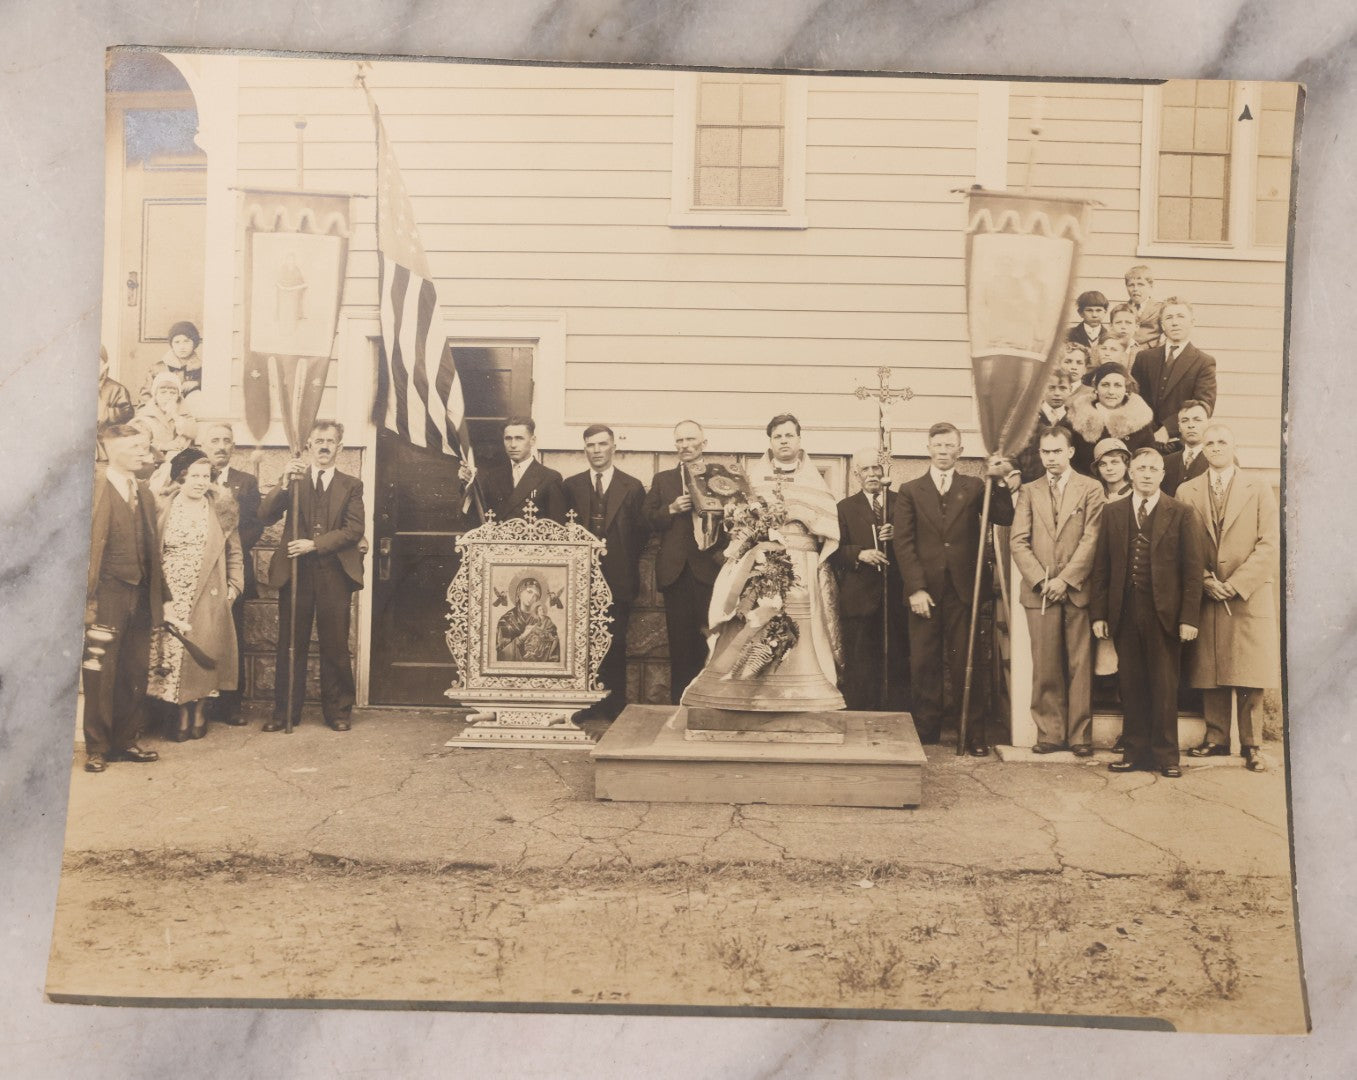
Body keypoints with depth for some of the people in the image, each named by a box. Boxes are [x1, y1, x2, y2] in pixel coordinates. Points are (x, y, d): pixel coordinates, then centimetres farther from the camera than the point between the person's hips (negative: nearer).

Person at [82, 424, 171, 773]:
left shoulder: (144, 492, 14)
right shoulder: (92, 488, -6)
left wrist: (163, 596, 14)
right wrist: (85, 599, -16)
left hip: (141, 596, 6)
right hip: (106, 595, -6)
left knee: (135, 674, 11)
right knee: (101, 675, 1)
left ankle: (125, 741, 21)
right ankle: (97, 748, 11)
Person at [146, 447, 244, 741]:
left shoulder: (220, 509, 5)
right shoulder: (163, 507, 3)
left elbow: (234, 552, 8)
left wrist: (234, 585, 0)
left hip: (208, 596, 0)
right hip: (171, 595, 0)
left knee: (202, 653, -1)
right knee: (173, 650, 0)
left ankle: (199, 713, 14)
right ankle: (183, 715, 10)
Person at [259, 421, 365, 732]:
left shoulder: (351, 485, 10)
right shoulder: (293, 480, 12)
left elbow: (354, 530, -1)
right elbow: (265, 516, -1)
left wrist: (315, 544, -11)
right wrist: (285, 484, -16)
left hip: (334, 574, 0)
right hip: (295, 572, 1)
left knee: (335, 645, 3)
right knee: (290, 645, 3)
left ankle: (337, 711, 13)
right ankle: (285, 710, 12)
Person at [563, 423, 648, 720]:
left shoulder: (632, 487, 6)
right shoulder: (571, 486, 10)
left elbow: (640, 534, 5)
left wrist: (625, 565, -4)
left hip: (618, 580, -1)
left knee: (615, 644, 2)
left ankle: (615, 707, 11)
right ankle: (583, 705, 9)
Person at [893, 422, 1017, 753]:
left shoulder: (974, 488, 11)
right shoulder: (910, 491, 8)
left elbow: (1004, 518, -2)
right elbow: (903, 543, 1)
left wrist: (1000, 482, -13)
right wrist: (916, 588, -9)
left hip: (963, 590, 0)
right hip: (925, 591, 0)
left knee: (965, 663, 4)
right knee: (924, 665, 3)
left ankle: (973, 732, 10)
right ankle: (926, 732, 10)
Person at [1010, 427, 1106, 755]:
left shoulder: (1090, 489, 6)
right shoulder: (1029, 491, 13)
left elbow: (1091, 540, -2)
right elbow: (1018, 541, 5)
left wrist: (1065, 579, -10)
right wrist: (1041, 580, -7)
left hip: (1078, 590, -2)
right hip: (1039, 590, 2)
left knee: (1080, 666, 0)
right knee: (1045, 667, 1)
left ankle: (1080, 735, 5)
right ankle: (1050, 733, 7)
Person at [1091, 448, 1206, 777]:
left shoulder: (1181, 514, 3)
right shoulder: (1112, 512, 10)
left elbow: (1193, 568, 0)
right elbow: (1101, 566, 8)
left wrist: (1189, 617, -7)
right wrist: (1099, 613, 2)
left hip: (1164, 613, -2)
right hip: (1124, 613, 2)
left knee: (1165, 686, 3)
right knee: (1131, 686, 6)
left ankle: (1166, 755, 14)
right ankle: (1134, 752, 16)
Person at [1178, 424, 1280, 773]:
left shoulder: (1259, 489, 4)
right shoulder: (1187, 492, 8)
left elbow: (1269, 543, -2)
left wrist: (1236, 583, -11)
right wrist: (1206, 581, -7)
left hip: (1250, 596, -1)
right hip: (1205, 596, 2)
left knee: (1249, 675, -1)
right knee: (1209, 673, 3)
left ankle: (1252, 744, 9)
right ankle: (1216, 738, 13)